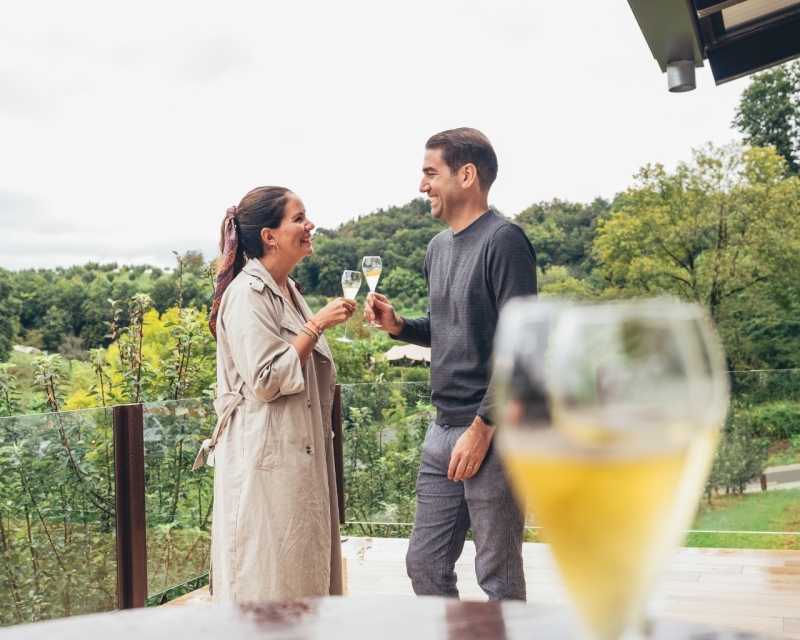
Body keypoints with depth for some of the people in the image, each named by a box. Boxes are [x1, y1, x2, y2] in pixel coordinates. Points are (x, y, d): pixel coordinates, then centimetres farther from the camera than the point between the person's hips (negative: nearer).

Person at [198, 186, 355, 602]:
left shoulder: (288, 290, 14)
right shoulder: (248, 294, -15)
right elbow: (266, 379, -22)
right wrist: (317, 325, -18)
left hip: (300, 452, 9)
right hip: (266, 458, -9)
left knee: (305, 567, 14)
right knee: (267, 581, -1)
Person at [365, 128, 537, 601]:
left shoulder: (503, 240, -11)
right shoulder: (439, 247, 15)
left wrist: (483, 428, -18)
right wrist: (398, 325, 5)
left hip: (492, 433, -8)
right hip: (443, 429, 8)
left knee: (498, 574, 3)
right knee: (425, 565, 13)